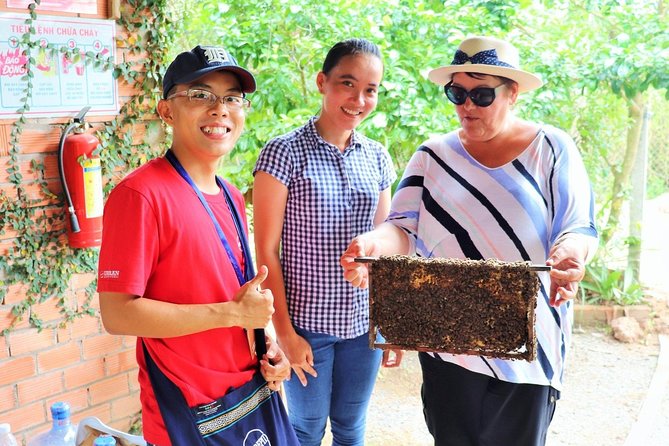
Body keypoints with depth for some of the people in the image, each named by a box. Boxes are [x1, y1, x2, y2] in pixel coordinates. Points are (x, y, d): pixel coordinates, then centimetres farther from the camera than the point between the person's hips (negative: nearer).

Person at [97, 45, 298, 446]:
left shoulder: (231, 197, 6)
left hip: (255, 388, 8)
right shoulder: (141, 195, -18)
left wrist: (269, 344, -1)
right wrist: (233, 312, -20)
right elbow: (118, 314, -22)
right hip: (192, 414, -7)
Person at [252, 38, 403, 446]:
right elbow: (267, 251, -10)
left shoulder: (377, 158, 4)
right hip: (307, 325, -4)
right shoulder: (284, 153, -11)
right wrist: (284, 332, -11)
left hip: (364, 323, 4)